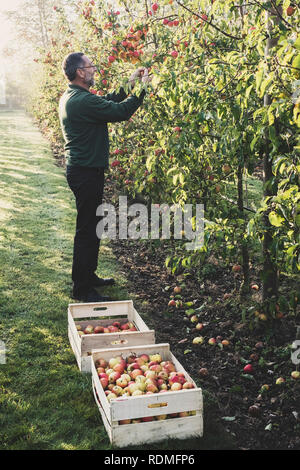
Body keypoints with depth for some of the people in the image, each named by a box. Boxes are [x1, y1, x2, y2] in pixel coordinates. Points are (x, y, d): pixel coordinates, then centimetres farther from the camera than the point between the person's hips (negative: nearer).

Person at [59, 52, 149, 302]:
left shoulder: (69, 97, 12)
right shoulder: (83, 101, -20)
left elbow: (108, 102, 18)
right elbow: (121, 112, -18)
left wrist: (129, 84, 16)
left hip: (81, 170, 11)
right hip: (86, 172, -11)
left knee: (91, 226, 19)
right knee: (87, 230, -3)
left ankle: (88, 276, 32)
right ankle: (82, 289, 7)